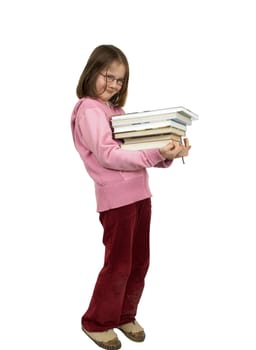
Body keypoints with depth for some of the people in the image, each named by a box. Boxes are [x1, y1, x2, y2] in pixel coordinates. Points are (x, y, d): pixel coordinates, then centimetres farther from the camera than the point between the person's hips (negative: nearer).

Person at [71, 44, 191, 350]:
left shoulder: (117, 110, 18)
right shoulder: (89, 110, -7)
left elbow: (137, 149, 13)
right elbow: (108, 155, -20)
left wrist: (167, 155, -5)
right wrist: (155, 154, -26)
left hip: (140, 193, 8)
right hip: (116, 197, -8)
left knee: (139, 262, 14)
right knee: (118, 264, 2)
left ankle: (125, 316, 32)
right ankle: (96, 323, 22)